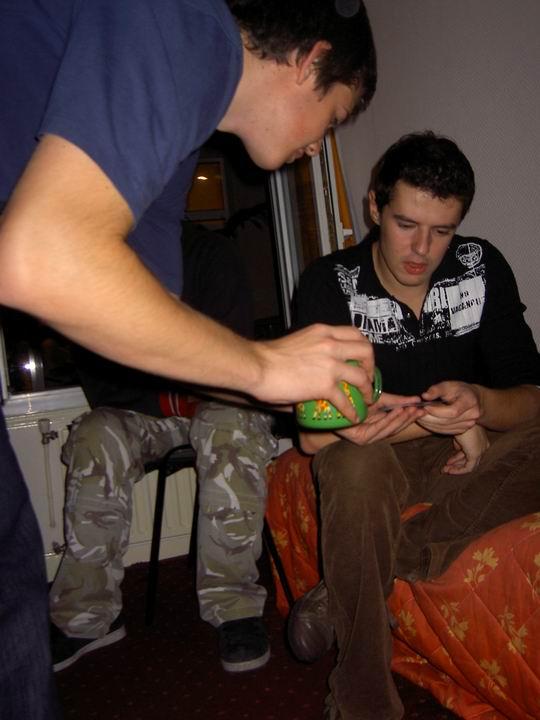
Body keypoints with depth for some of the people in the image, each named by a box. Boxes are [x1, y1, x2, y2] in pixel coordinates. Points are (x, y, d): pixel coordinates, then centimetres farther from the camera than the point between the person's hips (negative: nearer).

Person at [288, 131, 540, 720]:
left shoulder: (482, 268, -5)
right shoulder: (330, 284, -15)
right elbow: (315, 433, -22)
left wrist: (481, 405, -33)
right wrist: (449, 421, -26)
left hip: (464, 455, 4)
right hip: (377, 458, -3)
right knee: (359, 462, -37)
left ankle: (342, 596, -23)